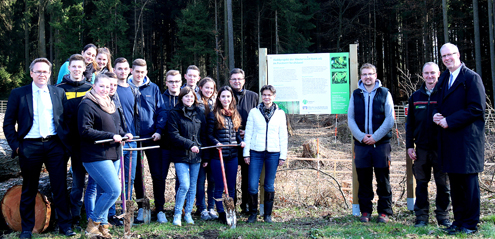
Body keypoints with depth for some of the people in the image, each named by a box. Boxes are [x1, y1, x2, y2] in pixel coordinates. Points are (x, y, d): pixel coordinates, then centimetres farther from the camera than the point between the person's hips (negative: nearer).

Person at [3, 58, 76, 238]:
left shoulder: (59, 93, 9)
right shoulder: (18, 93, 4)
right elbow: (8, 123, 4)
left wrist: (66, 142, 2)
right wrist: (15, 145, -4)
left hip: (54, 144, 1)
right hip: (30, 146, -1)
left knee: (60, 187, 2)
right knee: (29, 189, 9)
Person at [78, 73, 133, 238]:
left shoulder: (110, 104, 18)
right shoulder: (87, 104, -9)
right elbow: (85, 131, -17)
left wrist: (123, 134, 6)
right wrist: (111, 136, -18)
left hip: (112, 154, 8)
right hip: (96, 156, -8)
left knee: (105, 192, 11)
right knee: (114, 190, -13)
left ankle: (101, 225, 21)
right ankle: (93, 222, 3)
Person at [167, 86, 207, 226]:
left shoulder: (199, 113, 10)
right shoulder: (174, 114, -2)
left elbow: (204, 134, 13)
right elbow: (174, 136, -9)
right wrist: (189, 144, -18)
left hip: (196, 155, 4)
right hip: (181, 155, -4)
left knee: (193, 185, 8)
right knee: (184, 185, -11)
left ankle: (188, 213, 20)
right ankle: (177, 214, 5)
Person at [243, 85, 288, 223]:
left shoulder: (280, 113, 7)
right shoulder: (254, 112, 5)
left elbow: (283, 136, 8)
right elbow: (248, 133, 6)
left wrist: (283, 155, 3)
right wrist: (246, 153, 1)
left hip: (273, 153, 0)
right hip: (256, 152, 0)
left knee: (269, 186, 5)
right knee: (252, 185, -5)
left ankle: (267, 214, 18)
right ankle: (253, 214, 11)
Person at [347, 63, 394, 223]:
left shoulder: (385, 94, 4)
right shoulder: (355, 95, 9)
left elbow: (390, 119, -2)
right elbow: (350, 119, 5)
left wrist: (375, 137, -10)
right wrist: (361, 137, -8)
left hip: (381, 143, -2)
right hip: (361, 144, 2)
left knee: (383, 179, 2)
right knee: (364, 180, 6)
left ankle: (384, 212, 11)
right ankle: (365, 211, 15)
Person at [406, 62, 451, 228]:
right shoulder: (415, 96, 10)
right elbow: (410, 123, 11)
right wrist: (409, 145, 6)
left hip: (440, 147, -2)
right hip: (421, 147, 3)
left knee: (442, 183, 5)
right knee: (421, 183, 7)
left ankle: (443, 215, 16)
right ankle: (421, 216, 15)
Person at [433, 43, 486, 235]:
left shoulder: (471, 78, -7)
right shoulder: (443, 79, 16)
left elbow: (477, 109, -14)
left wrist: (449, 121, -16)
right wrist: (437, 115, -1)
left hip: (467, 138, -7)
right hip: (449, 138, 7)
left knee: (469, 180, 0)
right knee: (455, 181, 12)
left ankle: (470, 223, 9)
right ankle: (458, 220, 21)